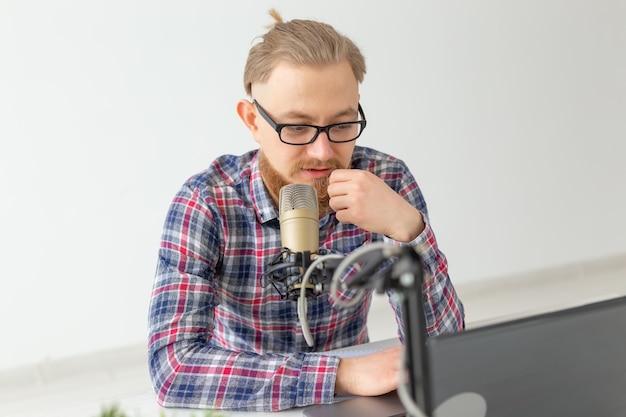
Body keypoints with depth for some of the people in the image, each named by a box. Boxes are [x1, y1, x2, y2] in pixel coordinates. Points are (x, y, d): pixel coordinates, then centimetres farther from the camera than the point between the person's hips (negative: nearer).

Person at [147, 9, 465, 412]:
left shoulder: (386, 182, -12)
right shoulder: (206, 203, -18)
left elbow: (443, 347, -14)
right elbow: (175, 366, -29)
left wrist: (406, 228, -30)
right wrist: (343, 374, -35)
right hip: (248, 406, -1)